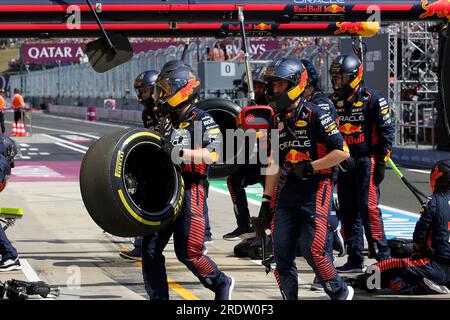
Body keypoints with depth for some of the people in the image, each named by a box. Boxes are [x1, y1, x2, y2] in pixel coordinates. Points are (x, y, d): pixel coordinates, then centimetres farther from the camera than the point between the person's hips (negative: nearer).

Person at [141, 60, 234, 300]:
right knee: (150, 248, -1)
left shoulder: (202, 120, -3)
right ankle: (158, 297, 7)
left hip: (190, 192, -7)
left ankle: (222, 284, 15)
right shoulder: (167, 123, 18)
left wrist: (179, 153, -28)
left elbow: (211, 154, -18)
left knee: (188, 252, -8)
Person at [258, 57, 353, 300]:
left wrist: (308, 167, -16)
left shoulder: (315, 116, -10)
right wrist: (266, 200, 14)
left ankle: (340, 292, 9)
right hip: (288, 191, 7)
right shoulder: (277, 120, 11)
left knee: (313, 250, -12)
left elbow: (342, 152, -13)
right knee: (282, 253, 3)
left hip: (315, 189, -7)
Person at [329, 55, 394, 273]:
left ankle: (382, 255, -7)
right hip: (344, 162, 6)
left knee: (368, 208, -12)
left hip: (367, 160, -6)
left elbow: (386, 132, -8)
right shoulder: (334, 101, 11)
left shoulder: (373, 99, -7)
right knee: (348, 212, 6)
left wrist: (381, 163, -11)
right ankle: (355, 259, 11)